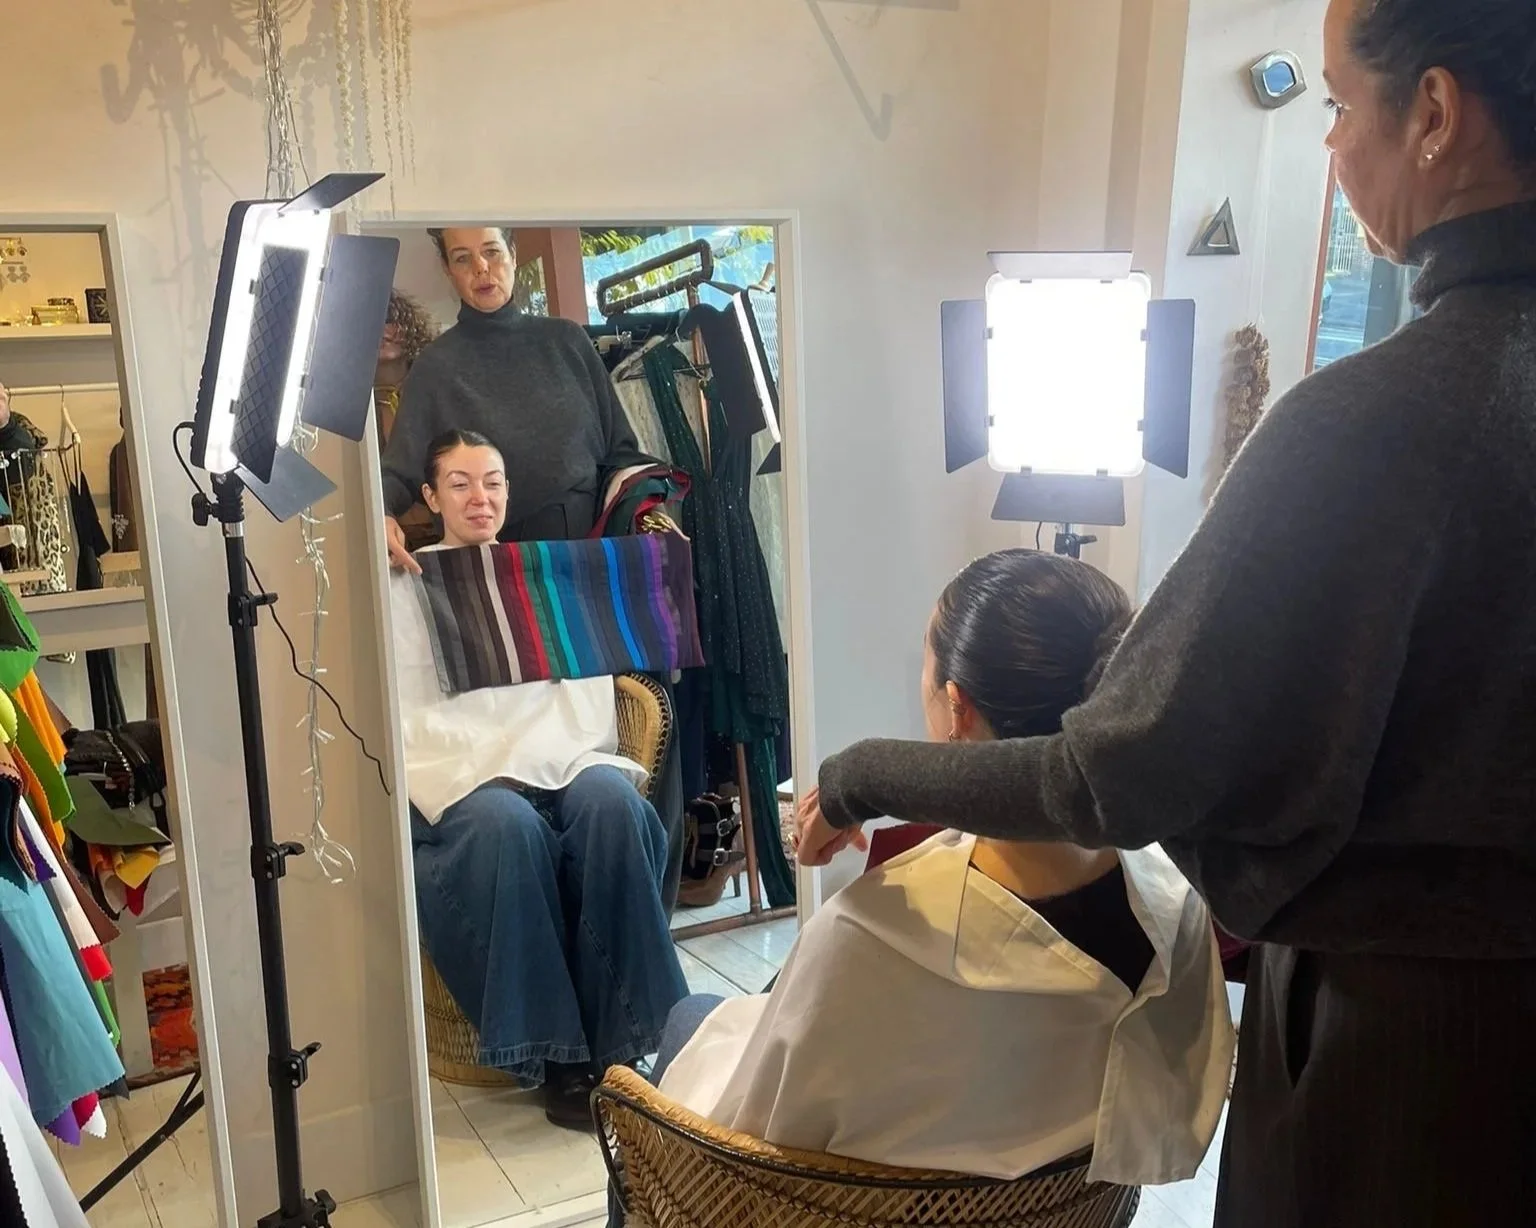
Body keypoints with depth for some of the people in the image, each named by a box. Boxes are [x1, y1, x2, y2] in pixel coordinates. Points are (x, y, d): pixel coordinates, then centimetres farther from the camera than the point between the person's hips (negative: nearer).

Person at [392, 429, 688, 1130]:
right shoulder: (408, 589, 15)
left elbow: (589, 687, 10)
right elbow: (411, 718, 3)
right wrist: (497, 764, -15)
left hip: (563, 761, 2)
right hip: (465, 781, -2)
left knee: (611, 799, -32)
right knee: (506, 825, -36)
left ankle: (619, 1043, -26)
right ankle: (558, 1059, -27)